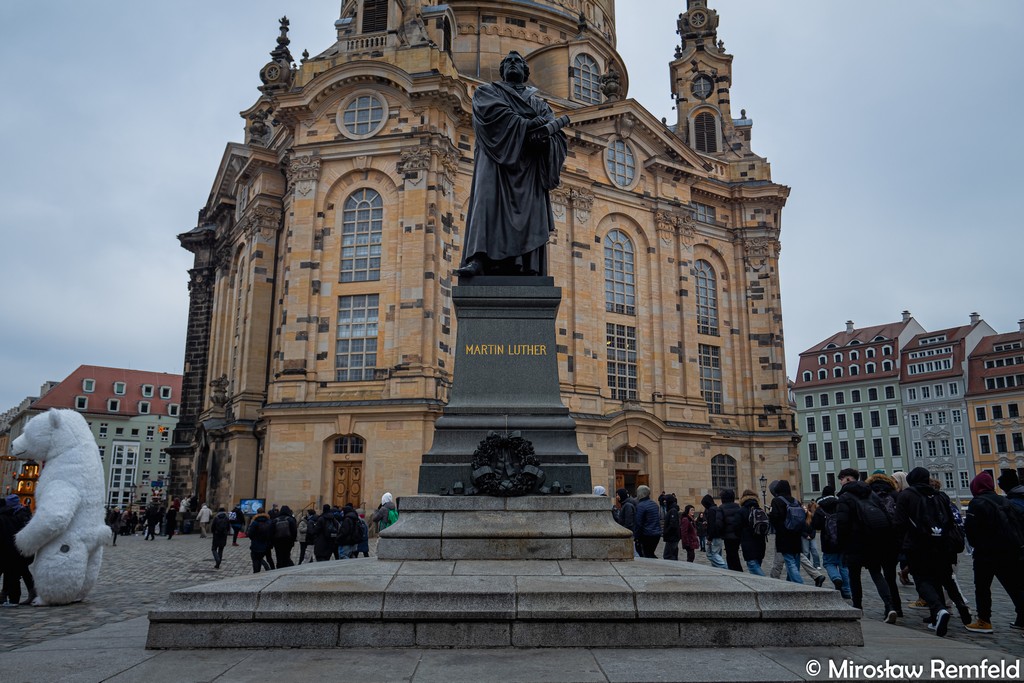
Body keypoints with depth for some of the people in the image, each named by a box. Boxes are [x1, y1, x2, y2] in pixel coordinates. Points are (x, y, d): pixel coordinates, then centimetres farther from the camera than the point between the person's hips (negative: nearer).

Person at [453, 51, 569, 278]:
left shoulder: (538, 103, 28)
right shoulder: (486, 92, 22)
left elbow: (558, 135, 11)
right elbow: (496, 114, -2)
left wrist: (544, 134, -14)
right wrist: (531, 126, -10)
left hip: (528, 165, 3)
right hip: (496, 158, -2)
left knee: (530, 207, -16)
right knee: (487, 200, -24)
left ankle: (528, 269, -25)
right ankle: (477, 259, -37)